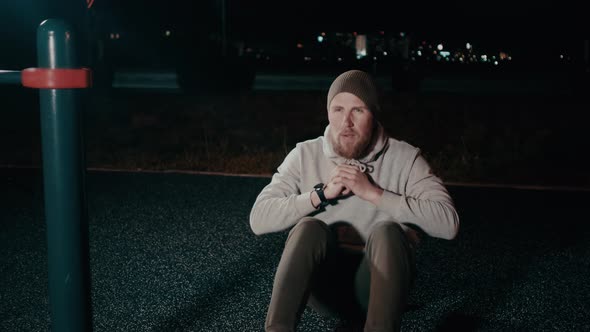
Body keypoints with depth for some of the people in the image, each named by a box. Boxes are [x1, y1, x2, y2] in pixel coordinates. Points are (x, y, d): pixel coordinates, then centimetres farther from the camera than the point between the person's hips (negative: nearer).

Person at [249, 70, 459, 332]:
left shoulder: (405, 158, -4)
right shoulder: (305, 155, 1)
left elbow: (448, 222, -17)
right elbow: (258, 219, -7)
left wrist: (373, 193, -20)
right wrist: (322, 194, -18)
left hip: (379, 283, -1)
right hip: (323, 282, 1)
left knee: (387, 231, -30)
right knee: (309, 227, -29)